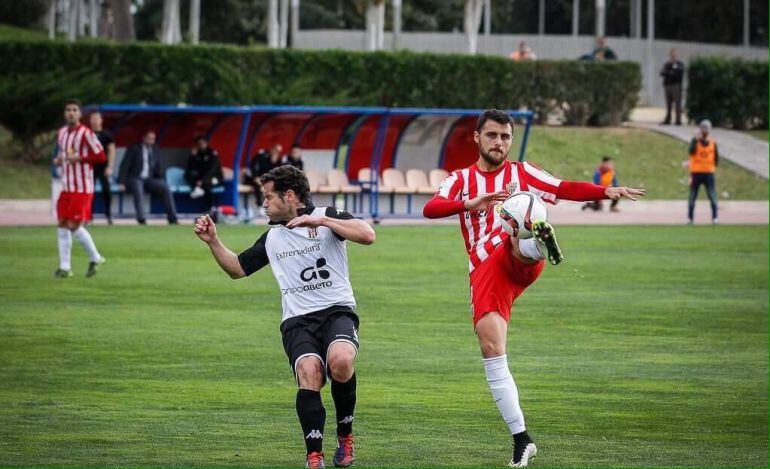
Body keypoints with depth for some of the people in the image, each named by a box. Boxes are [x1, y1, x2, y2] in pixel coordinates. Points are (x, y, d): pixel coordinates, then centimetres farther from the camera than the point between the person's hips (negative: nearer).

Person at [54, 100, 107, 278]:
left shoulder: (86, 134, -11)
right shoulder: (61, 133, 12)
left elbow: (101, 156, -11)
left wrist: (80, 158, -19)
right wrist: (58, 160, 5)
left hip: (82, 188, -7)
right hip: (66, 187, 7)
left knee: (74, 225, -9)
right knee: (62, 225, 2)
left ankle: (95, 258, 10)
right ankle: (64, 267, 6)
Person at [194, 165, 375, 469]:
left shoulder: (328, 217, 5)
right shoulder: (271, 238, 20)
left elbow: (367, 235, -12)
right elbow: (237, 268, 31)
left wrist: (322, 221, -16)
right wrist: (213, 242, 17)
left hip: (337, 310, -3)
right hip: (297, 321, 3)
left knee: (341, 362, -33)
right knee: (309, 373, -28)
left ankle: (345, 435, -9)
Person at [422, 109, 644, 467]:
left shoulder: (521, 172, 19)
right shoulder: (461, 180, 17)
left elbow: (566, 189, 7)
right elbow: (430, 209, -2)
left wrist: (607, 191, -11)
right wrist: (471, 203, -21)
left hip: (519, 259, -1)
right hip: (485, 271, 1)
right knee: (490, 348, -12)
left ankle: (539, 242, -74)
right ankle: (521, 440, -7)